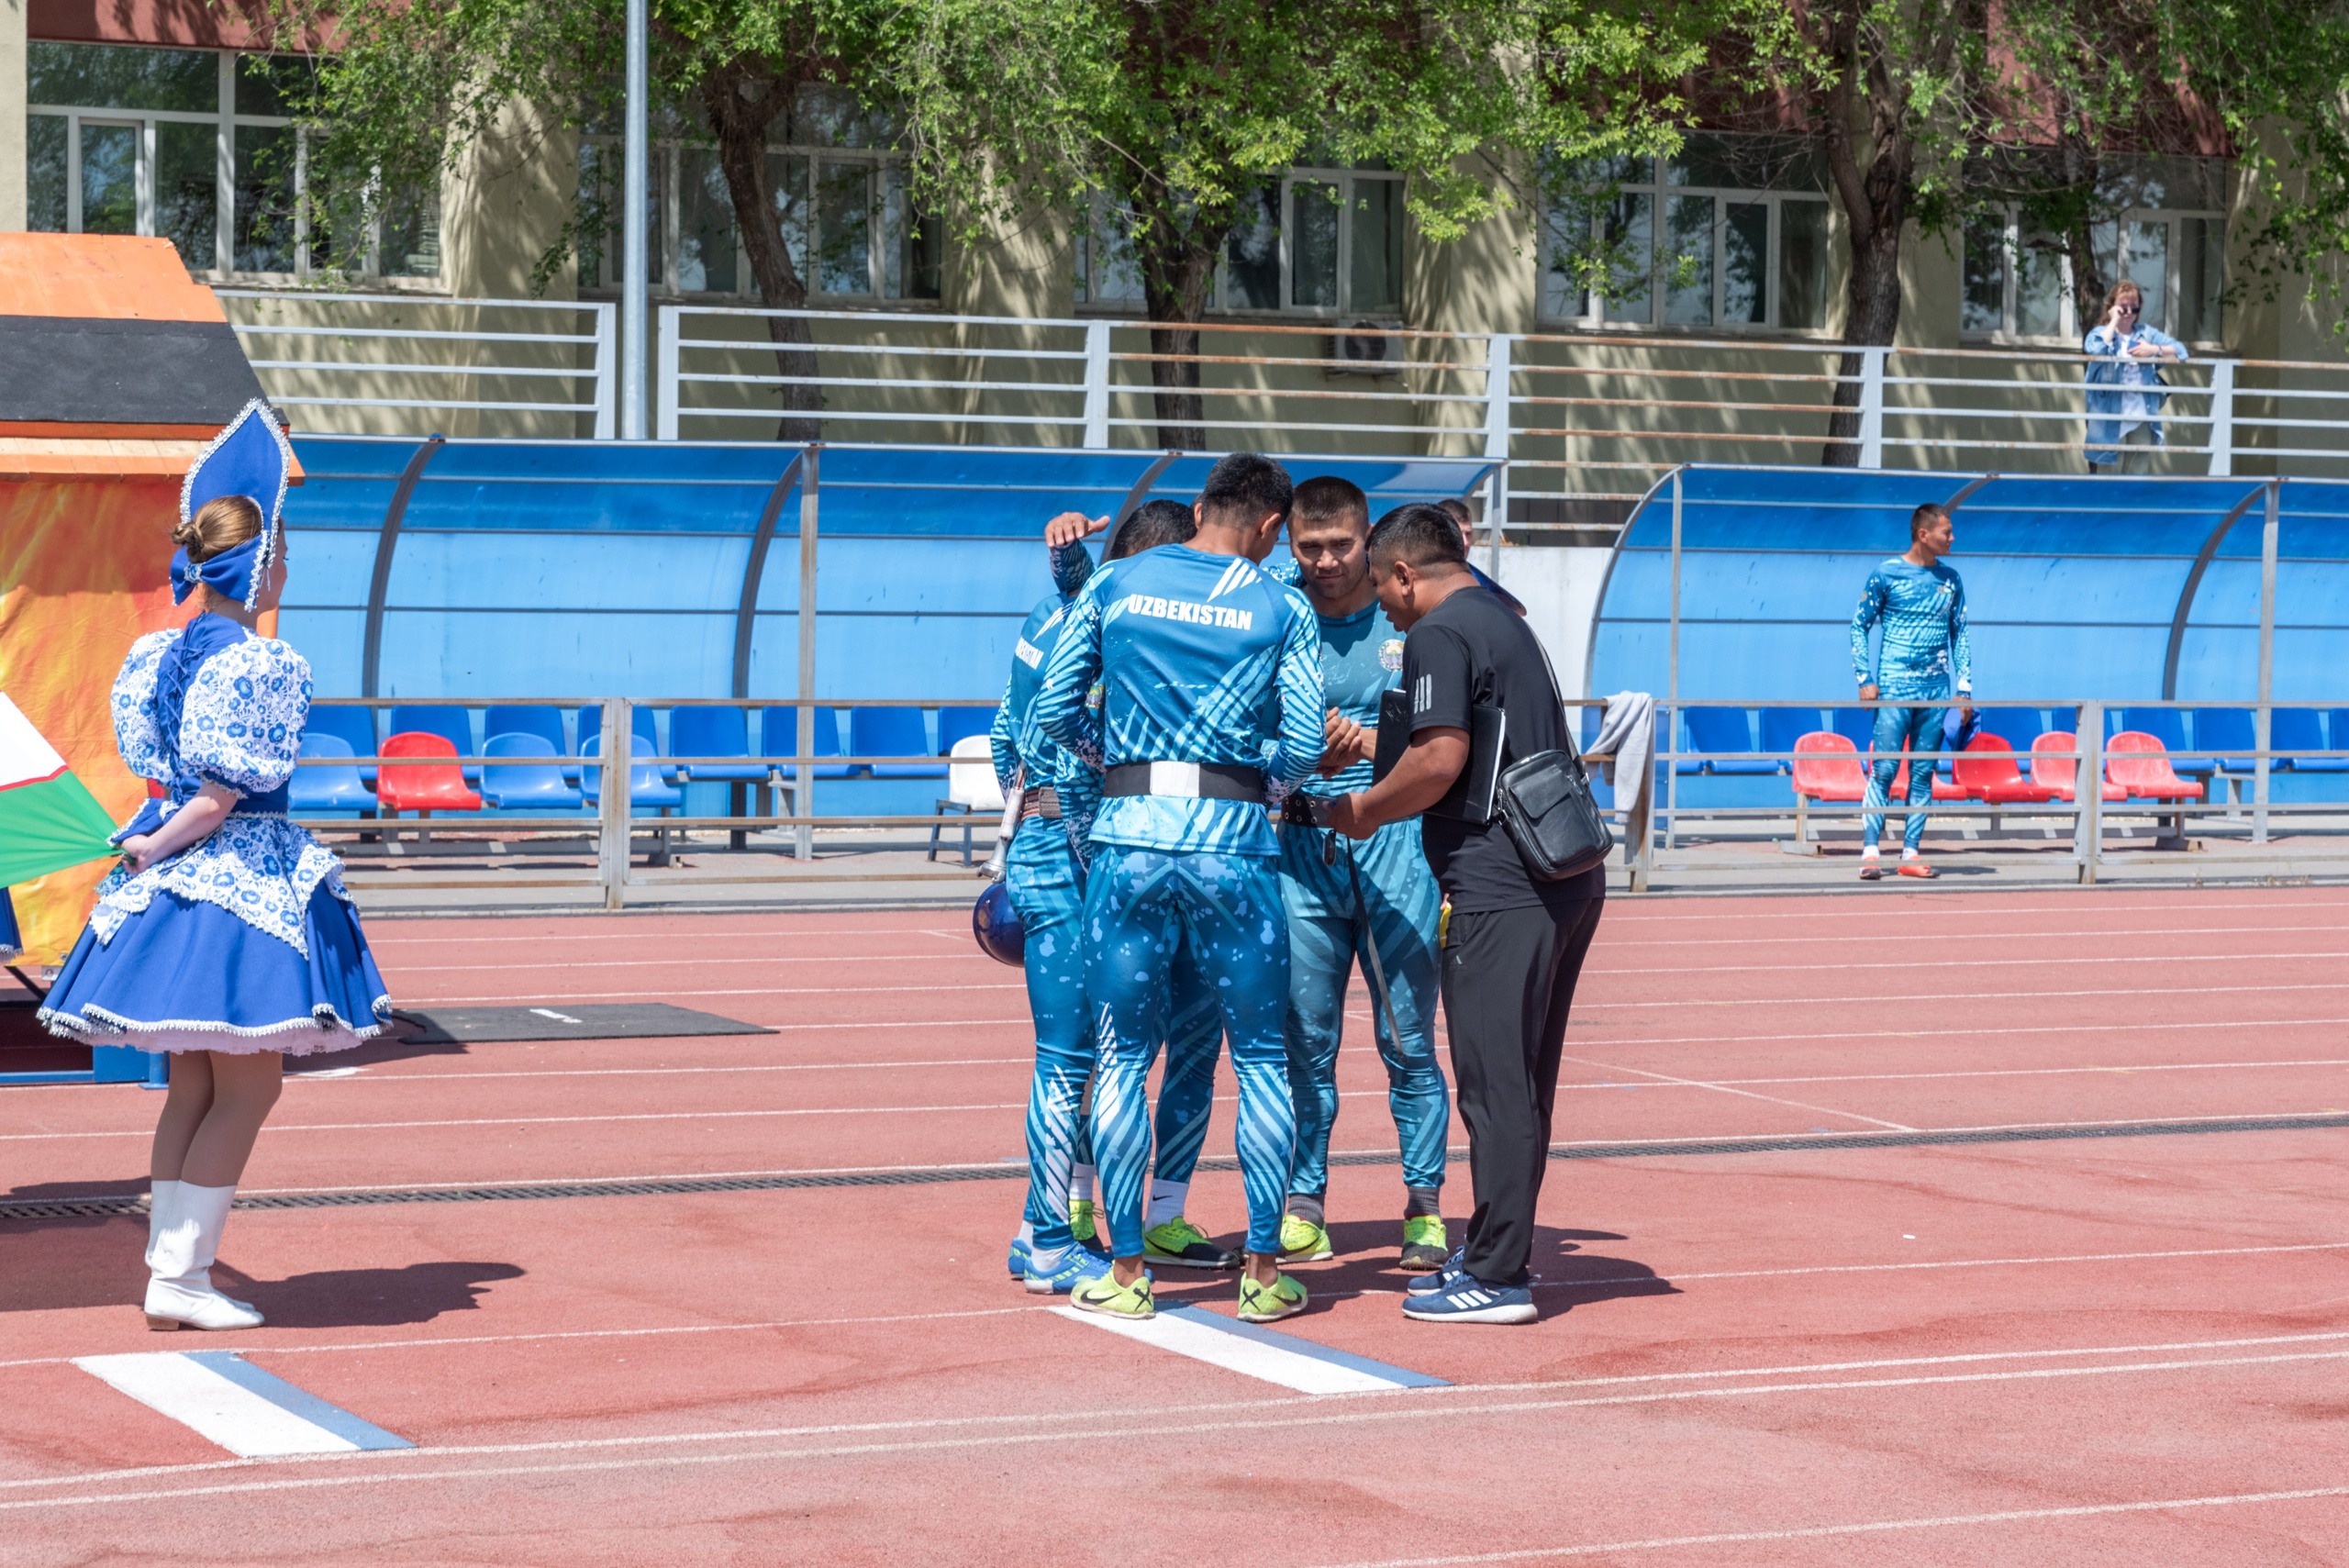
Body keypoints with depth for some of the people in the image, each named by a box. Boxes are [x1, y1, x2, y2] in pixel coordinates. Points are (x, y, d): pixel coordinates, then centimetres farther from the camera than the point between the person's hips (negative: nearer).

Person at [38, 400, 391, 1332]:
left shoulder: (158, 652, 8)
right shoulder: (262, 666, -16)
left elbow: (157, 765, 13)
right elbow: (222, 798, -17)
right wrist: (154, 851, -6)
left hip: (170, 875, 8)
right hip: (239, 878, -8)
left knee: (193, 1086, 14)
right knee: (248, 1086, -1)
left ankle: (167, 1265, 14)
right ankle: (181, 1276, -3)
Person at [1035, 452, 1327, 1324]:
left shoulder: (1113, 585, 8)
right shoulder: (1283, 611, 3)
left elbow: (1054, 708, 6)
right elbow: (1305, 745, -2)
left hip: (1130, 833, 1)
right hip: (1233, 843, -1)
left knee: (1123, 1057, 9)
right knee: (1261, 1057, 10)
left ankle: (1126, 1271, 9)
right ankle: (1262, 1271, 10)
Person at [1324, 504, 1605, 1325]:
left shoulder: (1437, 635, -8)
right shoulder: (1505, 623, 22)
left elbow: (1440, 758, -18)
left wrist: (1360, 811, -2)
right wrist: (1380, 776, 28)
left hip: (1502, 888, -10)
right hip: (1568, 879, 10)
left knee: (1494, 1085, -5)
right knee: (1520, 1083, 15)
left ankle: (1498, 1277, -3)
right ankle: (1496, 1254, 23)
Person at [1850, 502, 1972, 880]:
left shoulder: (1951, 580, 11)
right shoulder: (1886, 575, -3)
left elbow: (1959, 636, 16)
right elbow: (1859, 625, 0)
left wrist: (1964, 689, 9)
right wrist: (1864, 679, -8)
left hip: (1936, 693, 4)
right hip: (1893, 689, -4)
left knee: (1923, 774, 4)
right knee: (1884, 770, -9)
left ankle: (1911, 853, 8)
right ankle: (1870, 852, -8)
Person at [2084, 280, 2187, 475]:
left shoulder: (2147, 333, 12)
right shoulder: (2100, 333, 2)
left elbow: (2180, 352, 8)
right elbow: (2096, 350, -23)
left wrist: (2155, 350, -9)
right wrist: (2114, 321, -12)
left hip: (2142, 418, 4)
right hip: (2111, 419, -4)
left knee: (2138, 471, 7)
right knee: (2109, 469, -2)